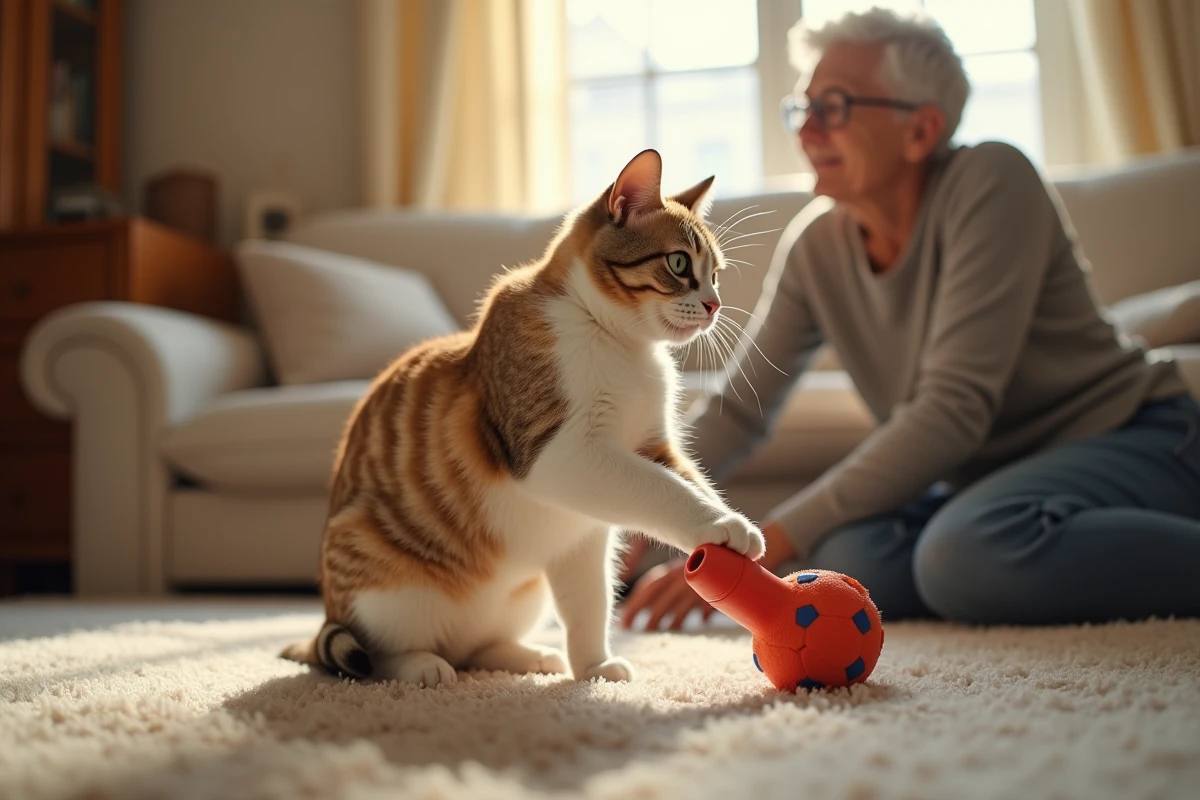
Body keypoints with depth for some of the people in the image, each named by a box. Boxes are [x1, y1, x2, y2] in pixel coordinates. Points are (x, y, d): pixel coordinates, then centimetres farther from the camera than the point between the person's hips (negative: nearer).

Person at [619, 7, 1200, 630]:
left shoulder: (989, 182, -20)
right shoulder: (815, 244, -2)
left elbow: (954, 408, -27)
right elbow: (737, 409, 1)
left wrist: (769, 543, -29)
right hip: (994, 475, 6)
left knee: (970, 549, -37)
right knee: (853, 558, -26)